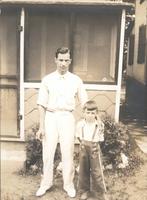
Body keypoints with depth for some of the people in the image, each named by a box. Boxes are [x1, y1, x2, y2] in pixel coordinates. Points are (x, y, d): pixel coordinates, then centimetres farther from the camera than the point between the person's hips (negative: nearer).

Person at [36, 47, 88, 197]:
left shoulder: (76, 80, 1)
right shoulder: (47, 80, -1)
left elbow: (84, 103, 6)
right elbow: (42, 105, -2)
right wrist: (41, 127, -5)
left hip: (67, 118, 0)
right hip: (50, 117, 0)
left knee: (68, 154, 7)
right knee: (48, 153, 7)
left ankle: (68, 184, 25)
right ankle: (46, 183, 26)